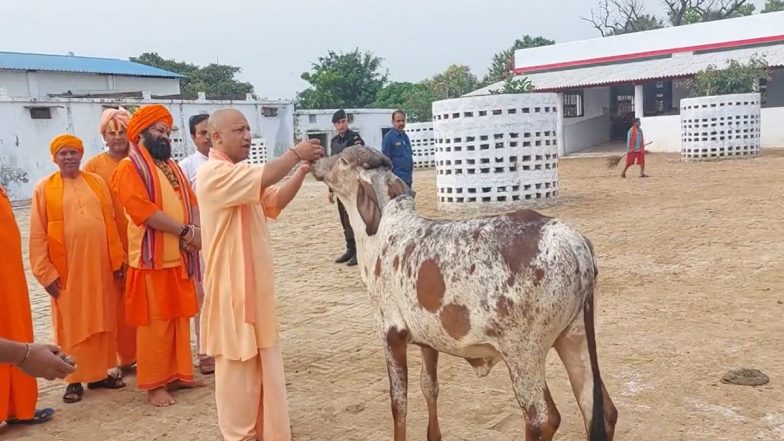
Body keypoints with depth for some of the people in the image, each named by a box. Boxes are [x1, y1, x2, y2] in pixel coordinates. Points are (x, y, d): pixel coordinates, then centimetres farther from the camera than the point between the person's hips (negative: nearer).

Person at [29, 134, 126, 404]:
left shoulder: (97, 182, 7)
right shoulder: (44, 188, -1)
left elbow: (110, 224, 7)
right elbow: (38, 235, -3)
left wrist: (117, 261, 5)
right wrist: (46, 273, -7)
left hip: (100, 266, 3)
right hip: (66, 270, -3)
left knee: (101, 321, 9)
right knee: (71, 325, 5)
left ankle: (99, 373, 22)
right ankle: (75, 380, 16)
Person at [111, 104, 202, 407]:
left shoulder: (172, 166, 17)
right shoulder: (129, 168, -8)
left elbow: (191, 202, 11)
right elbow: (144, 210, -19)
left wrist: (195, 232, -9)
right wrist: (186, 231, -18)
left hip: (179, 257, 7)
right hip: (152, 258, -7)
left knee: (179, 318, 12)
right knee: (154, 323, -1)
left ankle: (178, 374, 23)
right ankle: (154, 384, 8)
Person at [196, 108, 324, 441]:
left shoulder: (241, 174, 15)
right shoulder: (214, 173, -17)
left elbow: (275, 201, 11)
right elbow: (265, 176, -29)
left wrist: (302, 170, -3)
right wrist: (296, 152, -15)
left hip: (255, 281, 9)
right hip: (232, 283, -9)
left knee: (261, 359, 15)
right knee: (238, 362, 2)